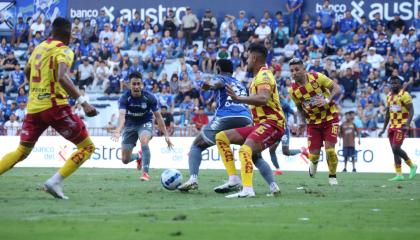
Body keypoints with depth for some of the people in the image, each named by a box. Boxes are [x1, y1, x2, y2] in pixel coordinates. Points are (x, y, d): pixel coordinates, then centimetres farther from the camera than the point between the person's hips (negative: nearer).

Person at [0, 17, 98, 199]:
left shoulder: (39, 48, 15)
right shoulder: (63, 50, -7)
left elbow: (27, 72, 31)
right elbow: (62, 77, -24)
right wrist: (83, 102, -30)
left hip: (33, 107, 7)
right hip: (55, 106, -7)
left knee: (22, 151, 19)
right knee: (87, 147, 0)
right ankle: (55, 182, -13)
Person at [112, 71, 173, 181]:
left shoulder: (149, 97, -21)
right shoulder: (124, 98, -23)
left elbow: (158, 116, -10)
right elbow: (122, 115, -38)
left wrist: (166, 135, -14)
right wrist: (118, 131, -57)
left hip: (145, 123, -1)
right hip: (130, 125, 1)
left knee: (144, 141, -36)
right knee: (125, 160, 2)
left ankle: (146, 172, -24)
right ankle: (139, 156, 40)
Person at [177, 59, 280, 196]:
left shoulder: (220, 77, 18)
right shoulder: (241, 84, 33)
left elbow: (219, 83, -7)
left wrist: (210, 85, -25)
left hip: (224, 118, -4)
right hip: (246, 119, 4)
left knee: (196, 146, 13)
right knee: (255, 157, 18)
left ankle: (193, 179, -8)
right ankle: (273, 185, -2)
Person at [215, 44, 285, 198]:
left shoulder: (264, 75, -10)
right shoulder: (258, 76, 20)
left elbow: (263, 99, -29)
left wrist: (239, 98, -33)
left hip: (271, 124, -10)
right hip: (259, 124, 10)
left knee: (245, 150, -33)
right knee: (221, 137, 6)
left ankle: (247, 190, -42)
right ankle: (233, 179, -1)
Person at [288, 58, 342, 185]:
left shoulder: (317, 77, -16)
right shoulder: (293, 91, -7)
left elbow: (337, 89, -14)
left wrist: (327, 100, -28)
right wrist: (305, 117, -1)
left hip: (330, 117, -2)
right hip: (313, 122, 2)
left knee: (330, 150, -14)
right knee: (314, 154, -3)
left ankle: (332, 176, 10)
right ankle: (314, 162, 36)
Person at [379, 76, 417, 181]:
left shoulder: (404, 95, -9)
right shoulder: (389, 96, 14)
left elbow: (411, 111, -14)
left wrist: (407, 125, -26)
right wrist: (384, 129, 21)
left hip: (401, 126, -8)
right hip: (392, 126, 8)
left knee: (396, 148, -15)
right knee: (395, 150, 5)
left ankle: (412, 165, 4)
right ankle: (399, 175, 8)